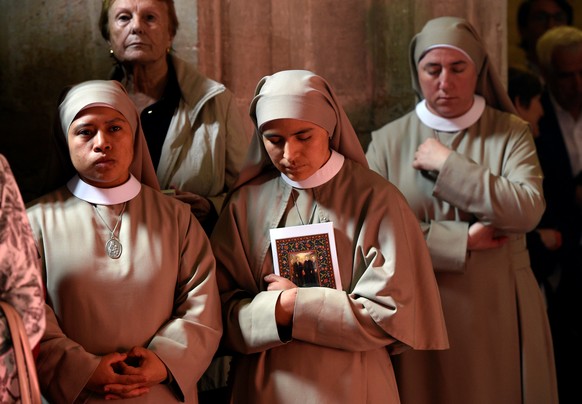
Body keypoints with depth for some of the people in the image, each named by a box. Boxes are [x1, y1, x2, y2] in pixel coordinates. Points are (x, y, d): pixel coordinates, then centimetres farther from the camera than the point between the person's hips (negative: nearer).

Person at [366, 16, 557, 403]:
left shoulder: (510, 132, 2)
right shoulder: (388, 142, 1)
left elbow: (528, 209, -14)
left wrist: (448, 165, -13)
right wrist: (461, 240, -14)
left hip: (498, 311, 0)